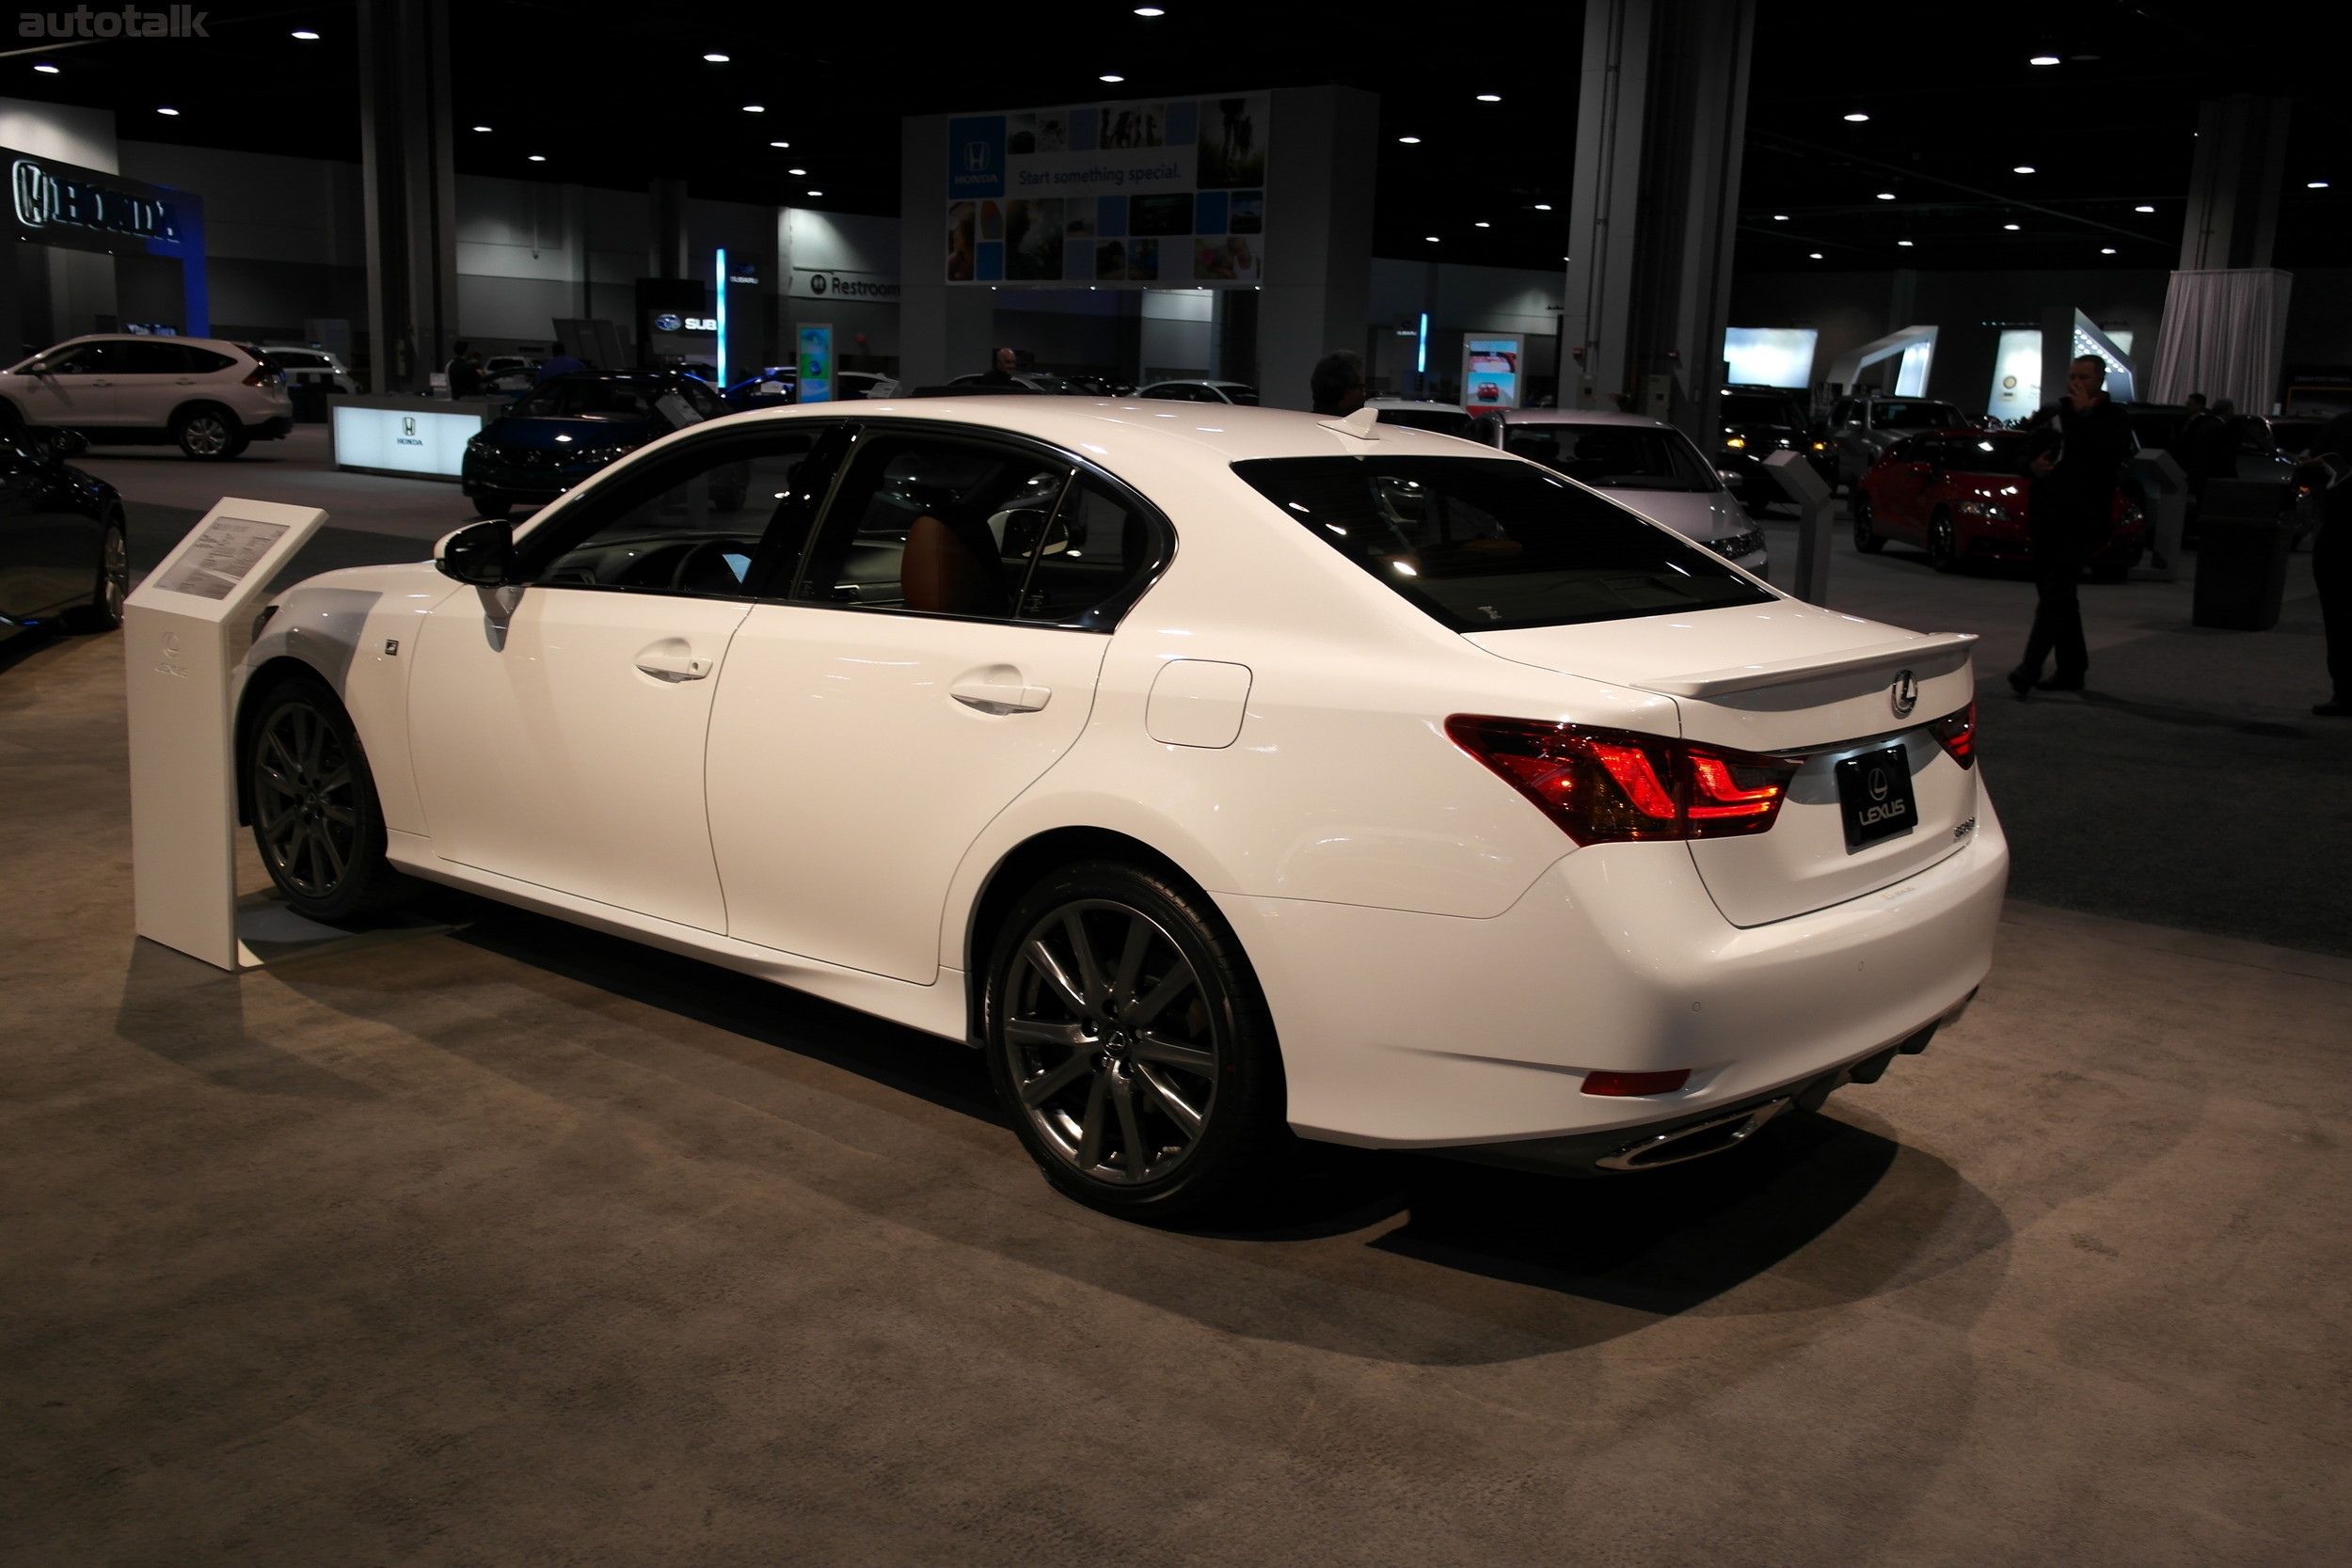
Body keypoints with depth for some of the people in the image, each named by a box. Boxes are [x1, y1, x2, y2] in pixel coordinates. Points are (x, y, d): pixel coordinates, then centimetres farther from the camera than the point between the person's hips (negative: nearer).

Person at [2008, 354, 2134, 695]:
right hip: (2044, 515, 6)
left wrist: (2085, 413, -13)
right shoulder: (2050, 415, 16)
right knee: (2056, 593, 10)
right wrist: (2031, 465, -2)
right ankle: (2072, 669, 19)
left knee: (2056, 592, -16)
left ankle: (2030, 668, -22)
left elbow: (2110, 453, -19)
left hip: (2082, 520, -6)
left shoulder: (2114, 419, 1)